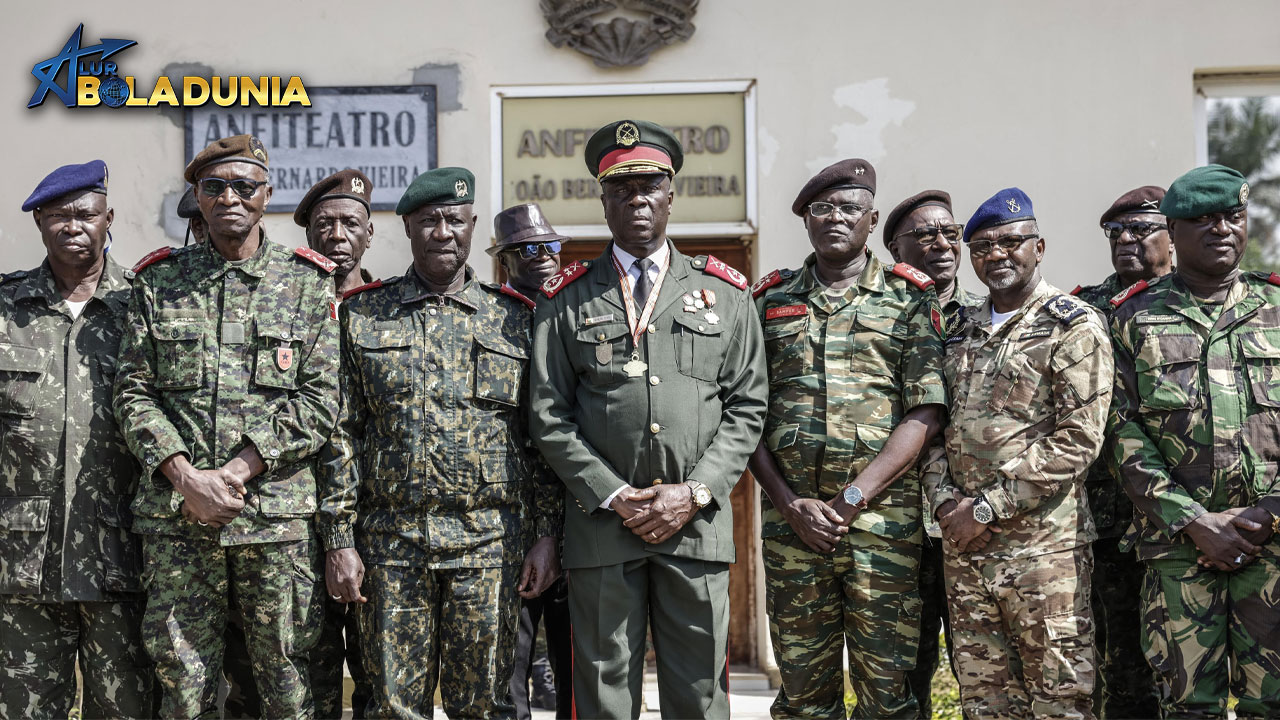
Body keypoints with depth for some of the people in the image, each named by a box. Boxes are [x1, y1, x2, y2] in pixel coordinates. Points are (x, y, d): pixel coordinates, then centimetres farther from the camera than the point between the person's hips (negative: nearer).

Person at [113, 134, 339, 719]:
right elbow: (133, 391, 5)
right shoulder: (158, 282, 9)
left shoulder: (308, 284, 5)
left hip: (278, 517, -1)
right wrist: (185, 477, -10)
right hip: (174, 515, 1)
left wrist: (239, 469, -12)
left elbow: (320, 400, -1)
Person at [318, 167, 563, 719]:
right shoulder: (362, 316, 7)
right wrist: (339, 540, -2)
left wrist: (547, 534, 1)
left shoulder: (514, 320, 8)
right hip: (391, 542, 0)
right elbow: (340, 435, 4)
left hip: (490, 543, 0)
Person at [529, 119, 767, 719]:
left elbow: (747, 406, 6)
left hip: (697, 527, 1)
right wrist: (614, 497, -8)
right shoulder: (567, 300, 8)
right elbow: (549, 416, 3)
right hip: (601, 525, 0)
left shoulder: (724, 293, 11)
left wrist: (695, 494, -6)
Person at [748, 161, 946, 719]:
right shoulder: (771, 300, 13)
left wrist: (851, 499, -11)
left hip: (882, 520, -2)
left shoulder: (909, 299, 6)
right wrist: (792, 504, -5)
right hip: (790, 520, 2)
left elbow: (926, 412, -3)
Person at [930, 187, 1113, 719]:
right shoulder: (962, 334, 16)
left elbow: (1078, 439, -13)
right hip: (963, 545, 6)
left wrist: (986, 508, -14)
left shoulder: (1073, 328, -5)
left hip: (1044, 545, -6)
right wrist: (945, 500, -1)